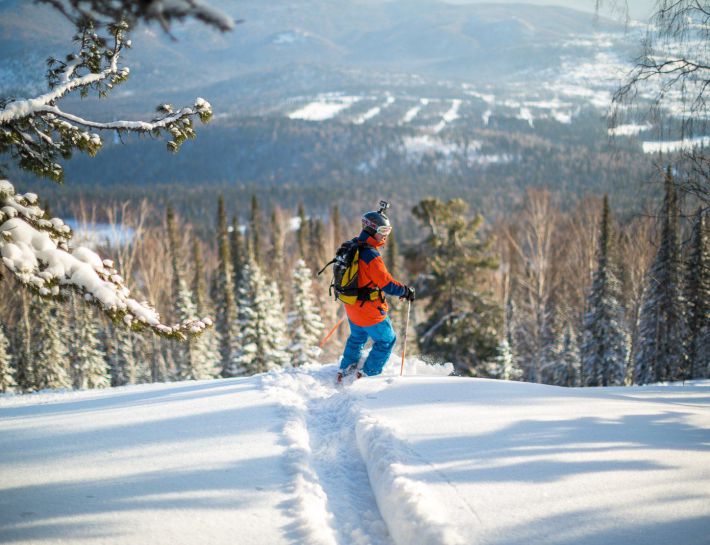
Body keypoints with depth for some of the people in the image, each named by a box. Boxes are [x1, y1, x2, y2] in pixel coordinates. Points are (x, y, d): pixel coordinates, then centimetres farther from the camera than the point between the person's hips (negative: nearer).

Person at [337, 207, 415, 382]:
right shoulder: (371, 256, -27)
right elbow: (388, 285, -24)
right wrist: (406, 291, -12)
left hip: (351, 306, 8)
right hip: (369, 310, -8)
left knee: (357, 337, 31)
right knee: (387, 340, 12)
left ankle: (345, 370, 39)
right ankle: (368, 374, 15)